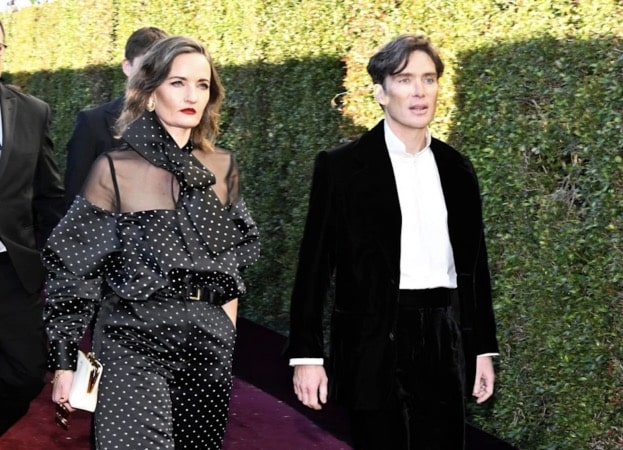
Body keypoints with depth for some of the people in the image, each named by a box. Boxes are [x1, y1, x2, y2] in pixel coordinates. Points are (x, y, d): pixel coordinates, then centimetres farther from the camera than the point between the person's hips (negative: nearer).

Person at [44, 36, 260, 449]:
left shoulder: (222, 167, 6)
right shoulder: (114, 170, -5)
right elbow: (75, 270, -3)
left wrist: (227, 339, 12)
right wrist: (64, 361, -5)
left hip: (209, 345, 4)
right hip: (134, 343, -4)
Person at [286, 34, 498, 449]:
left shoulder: (457, 169, 10)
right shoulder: (341, 167, -3)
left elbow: (474, 263, 14)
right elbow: (315, 266, -3)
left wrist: (484, 348, 13)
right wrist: (306, 355, -8)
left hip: (444, 345, 4)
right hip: (375, 348, -4)